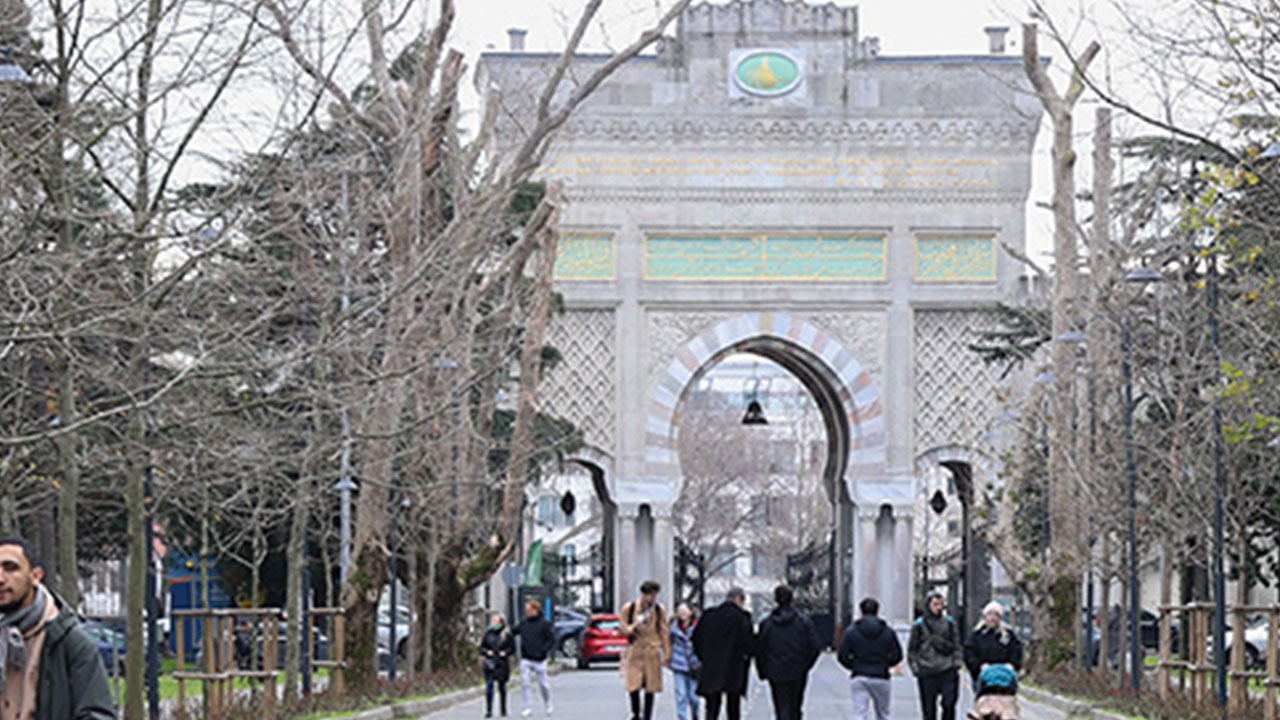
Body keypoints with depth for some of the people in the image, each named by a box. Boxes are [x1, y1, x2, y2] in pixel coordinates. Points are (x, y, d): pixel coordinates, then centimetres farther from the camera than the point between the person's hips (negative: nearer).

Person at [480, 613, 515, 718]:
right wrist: (486, 652, -8)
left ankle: (503, 709, 21)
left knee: (502, 686, 7)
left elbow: (512, 647, 5)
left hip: (502, 664, -1)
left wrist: (505, 652, -12)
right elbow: (482, 647, 11)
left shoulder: (507, 634, 0)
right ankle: (489, 710, -8)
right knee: (489, 686, -10)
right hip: (490, 663, 1)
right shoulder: (488, 633, 5)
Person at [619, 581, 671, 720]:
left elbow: (664, 633, 7)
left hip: (652, 652, 1)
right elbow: (622, 628, 5)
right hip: (634, 650, -1)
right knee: (633, 686, -7)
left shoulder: (659, 610, 4)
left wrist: (667, 654, 3)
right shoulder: (628, 608, 0)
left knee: (651, 688, 0)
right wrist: (633, 627, -17)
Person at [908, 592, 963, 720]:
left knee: (949, 704, -15)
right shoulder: (919, 625, 4)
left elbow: (958, 646, 14)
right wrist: (916, 669, -4)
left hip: (948, 672, 0)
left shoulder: (950, 623, 9)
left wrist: (956, 664, 1)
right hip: (927, 675, 0)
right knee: (929, 709, 3)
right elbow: (912, 650, 7)